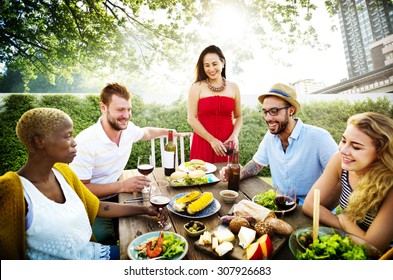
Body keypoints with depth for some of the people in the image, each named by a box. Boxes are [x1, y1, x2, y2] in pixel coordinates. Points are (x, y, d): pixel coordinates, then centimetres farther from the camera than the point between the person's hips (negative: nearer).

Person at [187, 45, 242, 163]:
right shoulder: (197, 87, -1)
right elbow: (191, 119, -6)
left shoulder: (233, 87, 7)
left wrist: (234, 136, -5)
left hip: (226, 145, 2)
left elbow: (238, 117, 13)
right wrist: (212, 140, -12)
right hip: (203, 142, -2)